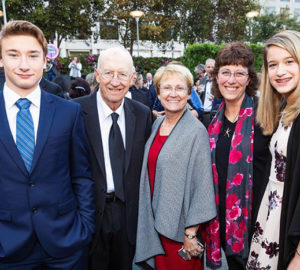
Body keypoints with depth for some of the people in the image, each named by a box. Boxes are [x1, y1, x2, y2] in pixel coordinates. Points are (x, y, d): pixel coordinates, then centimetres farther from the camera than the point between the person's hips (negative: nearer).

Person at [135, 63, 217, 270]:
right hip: (156, 220, 6)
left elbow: (202, 185, -17)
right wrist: (152, 218, 11)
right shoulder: (157, 124, 4)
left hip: (180, 226, -6)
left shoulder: (196, 131, -16)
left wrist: (191, 233, -16)